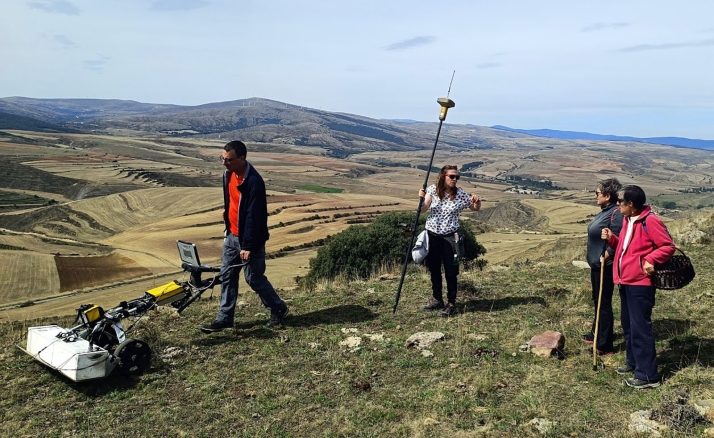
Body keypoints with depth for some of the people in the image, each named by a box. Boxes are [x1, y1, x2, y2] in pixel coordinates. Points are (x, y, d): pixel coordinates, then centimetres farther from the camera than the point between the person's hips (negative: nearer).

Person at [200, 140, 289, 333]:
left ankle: (279, 310, 24)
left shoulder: (253, 182, -26)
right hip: (232, 235, 8)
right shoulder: (229, 174, 1)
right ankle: (224, 318, 22)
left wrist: (248, 246, -24)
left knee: (254, 277, 4)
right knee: (227, 276, 11)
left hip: (249, 239, -8)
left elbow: (254, 216, -26)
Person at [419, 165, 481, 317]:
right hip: (432, 234, 2)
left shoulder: (461, 194, -7)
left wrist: (477, 202, -18)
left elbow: (475, 209, 4)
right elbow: (423, 209, -13)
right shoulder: (432, 189, -5)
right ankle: (437, 299, 31)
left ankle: (451, 303, 12)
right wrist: (422, 198, -33)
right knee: (434, 269, 14)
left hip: (449, 236, -2)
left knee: (450, 271, -1)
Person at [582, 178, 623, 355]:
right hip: (596, 264, 10)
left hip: (605, 267, -10)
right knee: (597, 301, 23)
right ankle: (596, 334, 40)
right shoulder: (604, 212, 9)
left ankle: (605, 346, 9)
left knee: (604, 303, -1)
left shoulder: (616, 214, -21)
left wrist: (606, 256, -24)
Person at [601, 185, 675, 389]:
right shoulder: (627, 220, 12)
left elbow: (668, 246, -14)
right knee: (628, 324, 19)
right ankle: (633, 361, 34)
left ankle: (648, 375, 1)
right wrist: (611, 239, 3)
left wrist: (650, 260, -26)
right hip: (625, 281, 10)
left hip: (640, 283, -10)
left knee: (640, 328, -6)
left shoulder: (650, 221, -16)